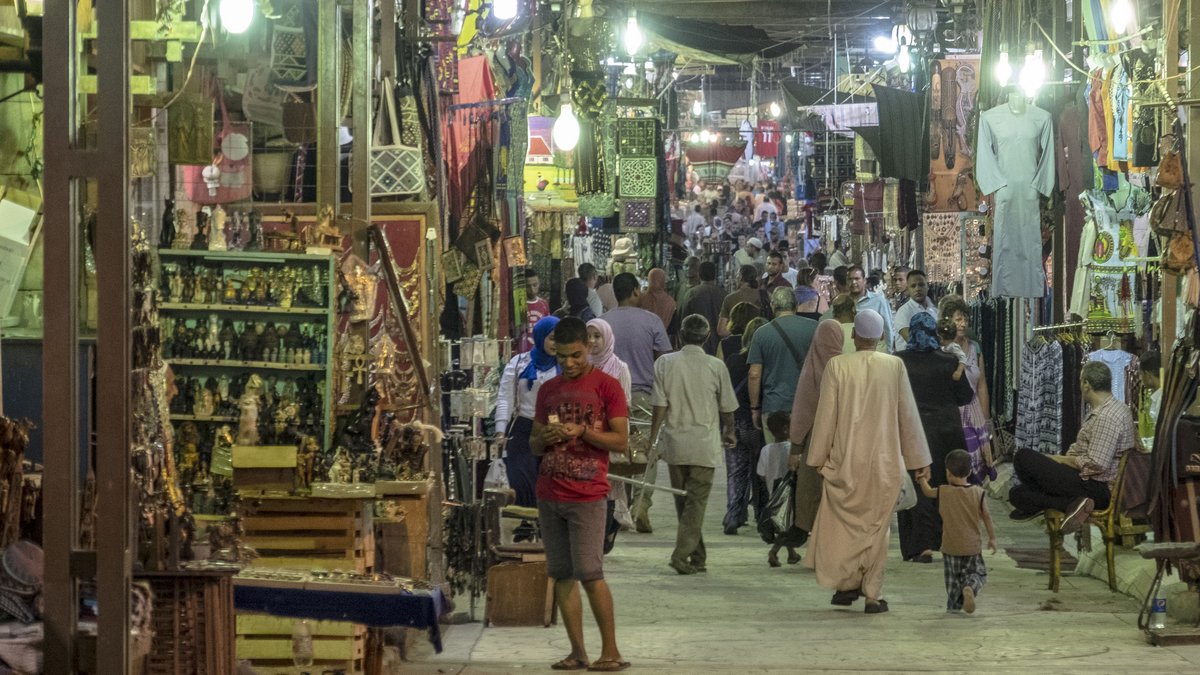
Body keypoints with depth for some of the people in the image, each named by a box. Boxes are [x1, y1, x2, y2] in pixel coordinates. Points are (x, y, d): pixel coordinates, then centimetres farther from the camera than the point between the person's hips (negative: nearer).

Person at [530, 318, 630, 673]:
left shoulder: (606, 386, -1)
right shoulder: (548, 390, 14)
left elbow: (621, 441, -5)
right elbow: (534, 444, 19)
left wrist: (581, 432, -17)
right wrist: (543, 438, -4)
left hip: (587, 496, -5)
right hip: (549, 494, 5)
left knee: (590, 573, -10)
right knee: (562, 574, 2)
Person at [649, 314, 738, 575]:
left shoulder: (664, 363, -2)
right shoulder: (715, 366, -4)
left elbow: (660, 406, -5)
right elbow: (727, 408, 5)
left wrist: (652, 440, 3)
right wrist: (728, 433, 24)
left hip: (674, 443, 2)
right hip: (705, 444, -2)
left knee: (683, 501, 13)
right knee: (697, 501, 0)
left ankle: (698, 557, 20)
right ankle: (682, 554, -13)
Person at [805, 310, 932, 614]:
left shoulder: (836, 366, -7)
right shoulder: (894, 366, -4)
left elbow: (826, 415, -4)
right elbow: (908, 414, 1)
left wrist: (819, 457, 6)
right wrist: (919, 459, 9)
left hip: (845, 460, -1)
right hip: (884, 460, 1)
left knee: (843, 520, 13)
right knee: (876, 525, 7)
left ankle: (848, 583, 10)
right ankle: (873, 594, 7)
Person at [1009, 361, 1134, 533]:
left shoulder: (1106, 417, -19)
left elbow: (1096, 464, -25)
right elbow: (1081, 447, 21)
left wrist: (1063, 460, -10)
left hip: (1098, 489, -10)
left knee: (1023, 457, -11)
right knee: (1017, 493, 9)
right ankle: (1072, 505, -7)